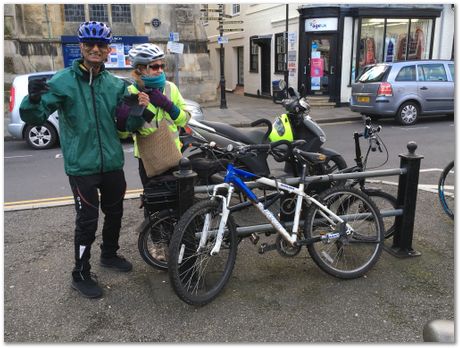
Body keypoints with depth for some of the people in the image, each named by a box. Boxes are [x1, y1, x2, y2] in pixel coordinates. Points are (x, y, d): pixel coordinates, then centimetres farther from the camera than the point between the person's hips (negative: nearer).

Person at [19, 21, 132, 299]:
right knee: (87, 221, 0)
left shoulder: (115, 84, 5)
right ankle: (81, 275, 20)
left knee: (115, 213, 18)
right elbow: (34, 118, -12)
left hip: (113, 163, 5)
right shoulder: (63, 81, -8)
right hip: (82, 166, -5)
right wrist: (33, 99, -34)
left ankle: (110, 254, 42)